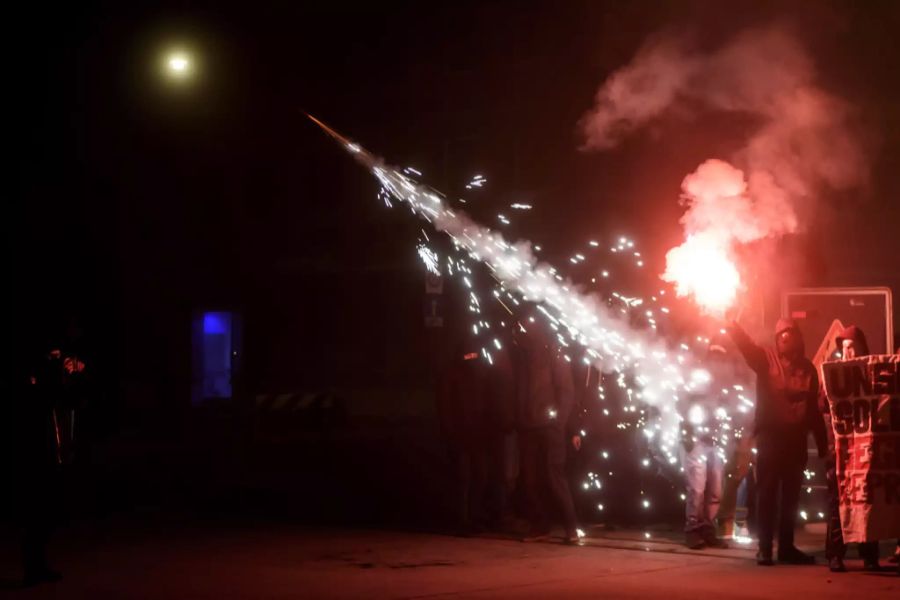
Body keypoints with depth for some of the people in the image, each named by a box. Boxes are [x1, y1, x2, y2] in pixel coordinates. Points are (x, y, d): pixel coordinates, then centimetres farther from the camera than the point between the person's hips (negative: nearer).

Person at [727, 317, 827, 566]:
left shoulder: (807, 367, 11)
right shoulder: (766, 358, 1)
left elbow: (814, 408, 13)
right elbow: (746, 344, -18)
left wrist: (822, 443, 12)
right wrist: (731, 323, -36)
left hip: (796, 437, 4)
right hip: (770, 435, -4)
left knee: (791, 495, 8)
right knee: (767, 492, -2)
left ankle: (787, 547, 16)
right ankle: (765, 548, 1)